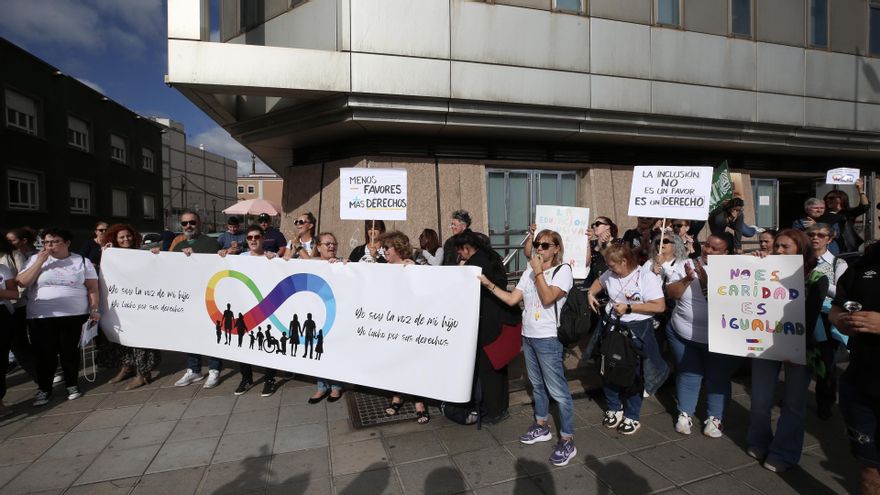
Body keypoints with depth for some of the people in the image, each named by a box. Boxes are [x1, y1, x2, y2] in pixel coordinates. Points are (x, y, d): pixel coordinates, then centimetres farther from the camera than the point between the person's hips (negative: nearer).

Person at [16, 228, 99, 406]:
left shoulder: (82, 261, 3)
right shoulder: (35, 259, 5)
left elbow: (92, 288, 2)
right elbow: (22, 283, -6)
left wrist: (94, 309, -5)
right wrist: (40, 261, -10)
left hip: (74, 316, -1)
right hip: (41, 317, 1)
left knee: (70, 351, 7)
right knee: (44, 353, 5)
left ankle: (72, 384, 23)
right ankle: (44, 389, 21)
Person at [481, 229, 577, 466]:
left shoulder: (563, 270, -9)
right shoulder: (529, 272, 10)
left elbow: (548, 299, -23)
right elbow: (512, 299, 4)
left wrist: (538, 271, -19)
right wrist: (489, 284, -2)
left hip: (549, 338, -7)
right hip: (528, 336, 7)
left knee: (558, 391, -1)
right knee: (537, 385, 20)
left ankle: (567, 441, 13)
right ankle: (541, 426, 37)